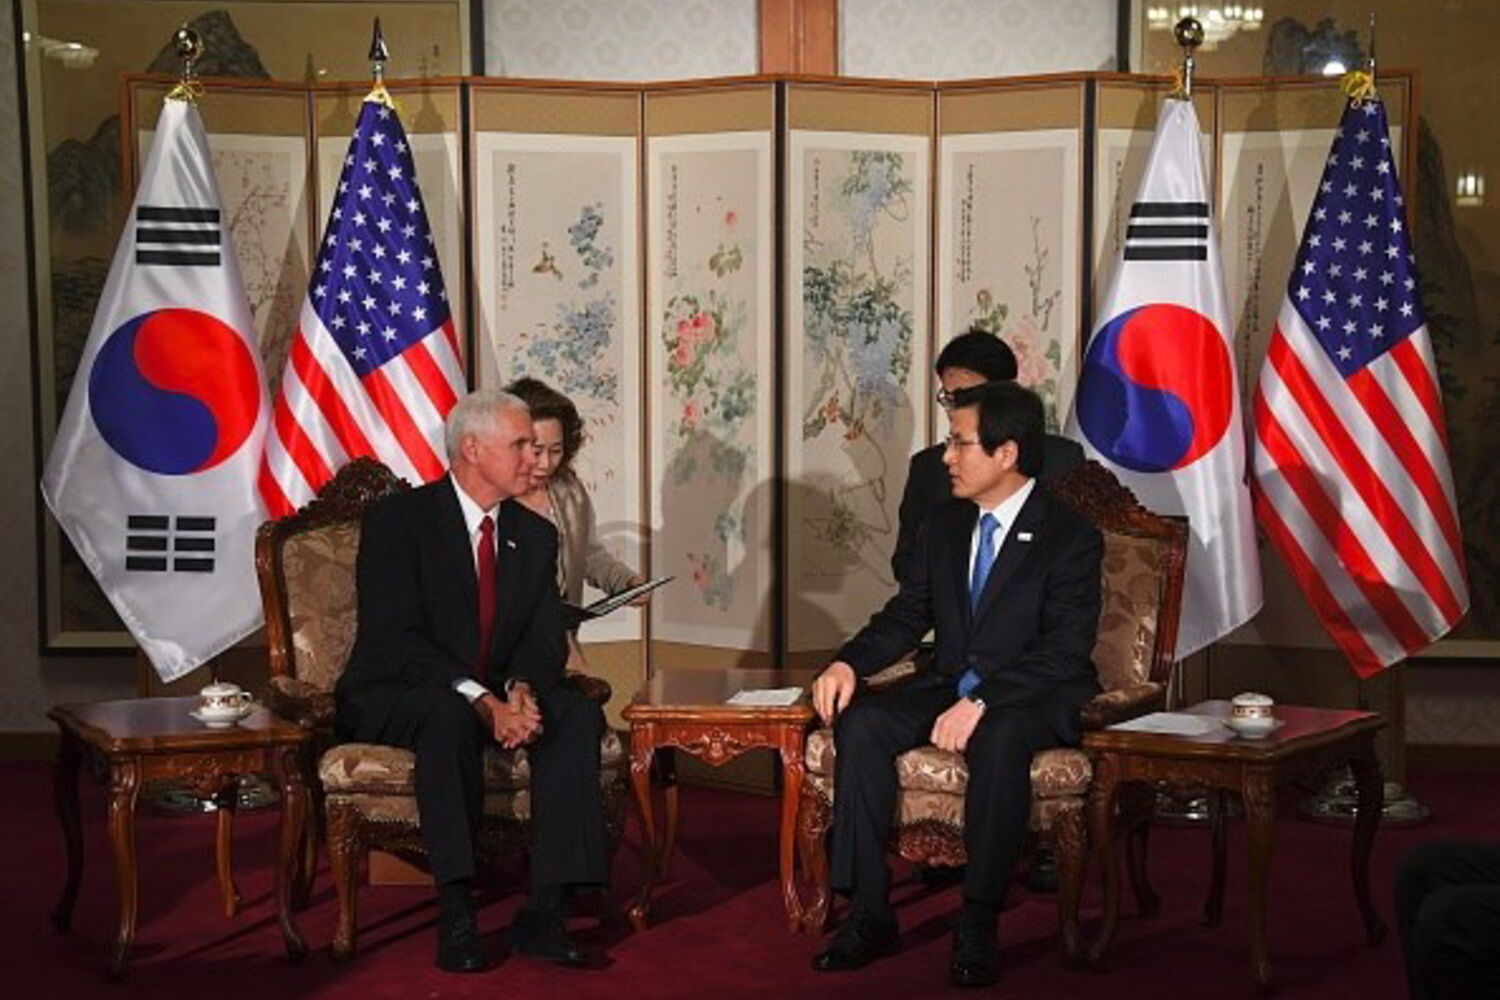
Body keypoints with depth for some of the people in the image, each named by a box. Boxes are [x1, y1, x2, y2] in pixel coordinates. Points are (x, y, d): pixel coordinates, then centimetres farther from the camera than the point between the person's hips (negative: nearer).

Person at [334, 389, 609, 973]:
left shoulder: (536, 535, 10)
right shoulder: (397, 520, -9)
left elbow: (547, 638, 2)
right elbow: (395, 639, -19)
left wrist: (521, 690, -22)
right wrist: (481, 701, -30)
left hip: (498, 698, 6)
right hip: (393, 700, -5)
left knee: (578, 714, -23)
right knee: (450, 716, -39)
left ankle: (545, 912, -26)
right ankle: (455, 913, -33)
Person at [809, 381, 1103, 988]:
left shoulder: (1071, 538, -9)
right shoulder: (943, 526, 11)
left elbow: (1065, 649, -17)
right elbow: (906, 615, 15)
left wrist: (981, 701, -29)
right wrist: (850, 663, -6)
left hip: (1035, 699, -5)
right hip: (948, 684, 6)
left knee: (999, 740, -39)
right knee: (861, 724, -22)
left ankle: (978, 928, -30)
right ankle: (869, 914, -19)